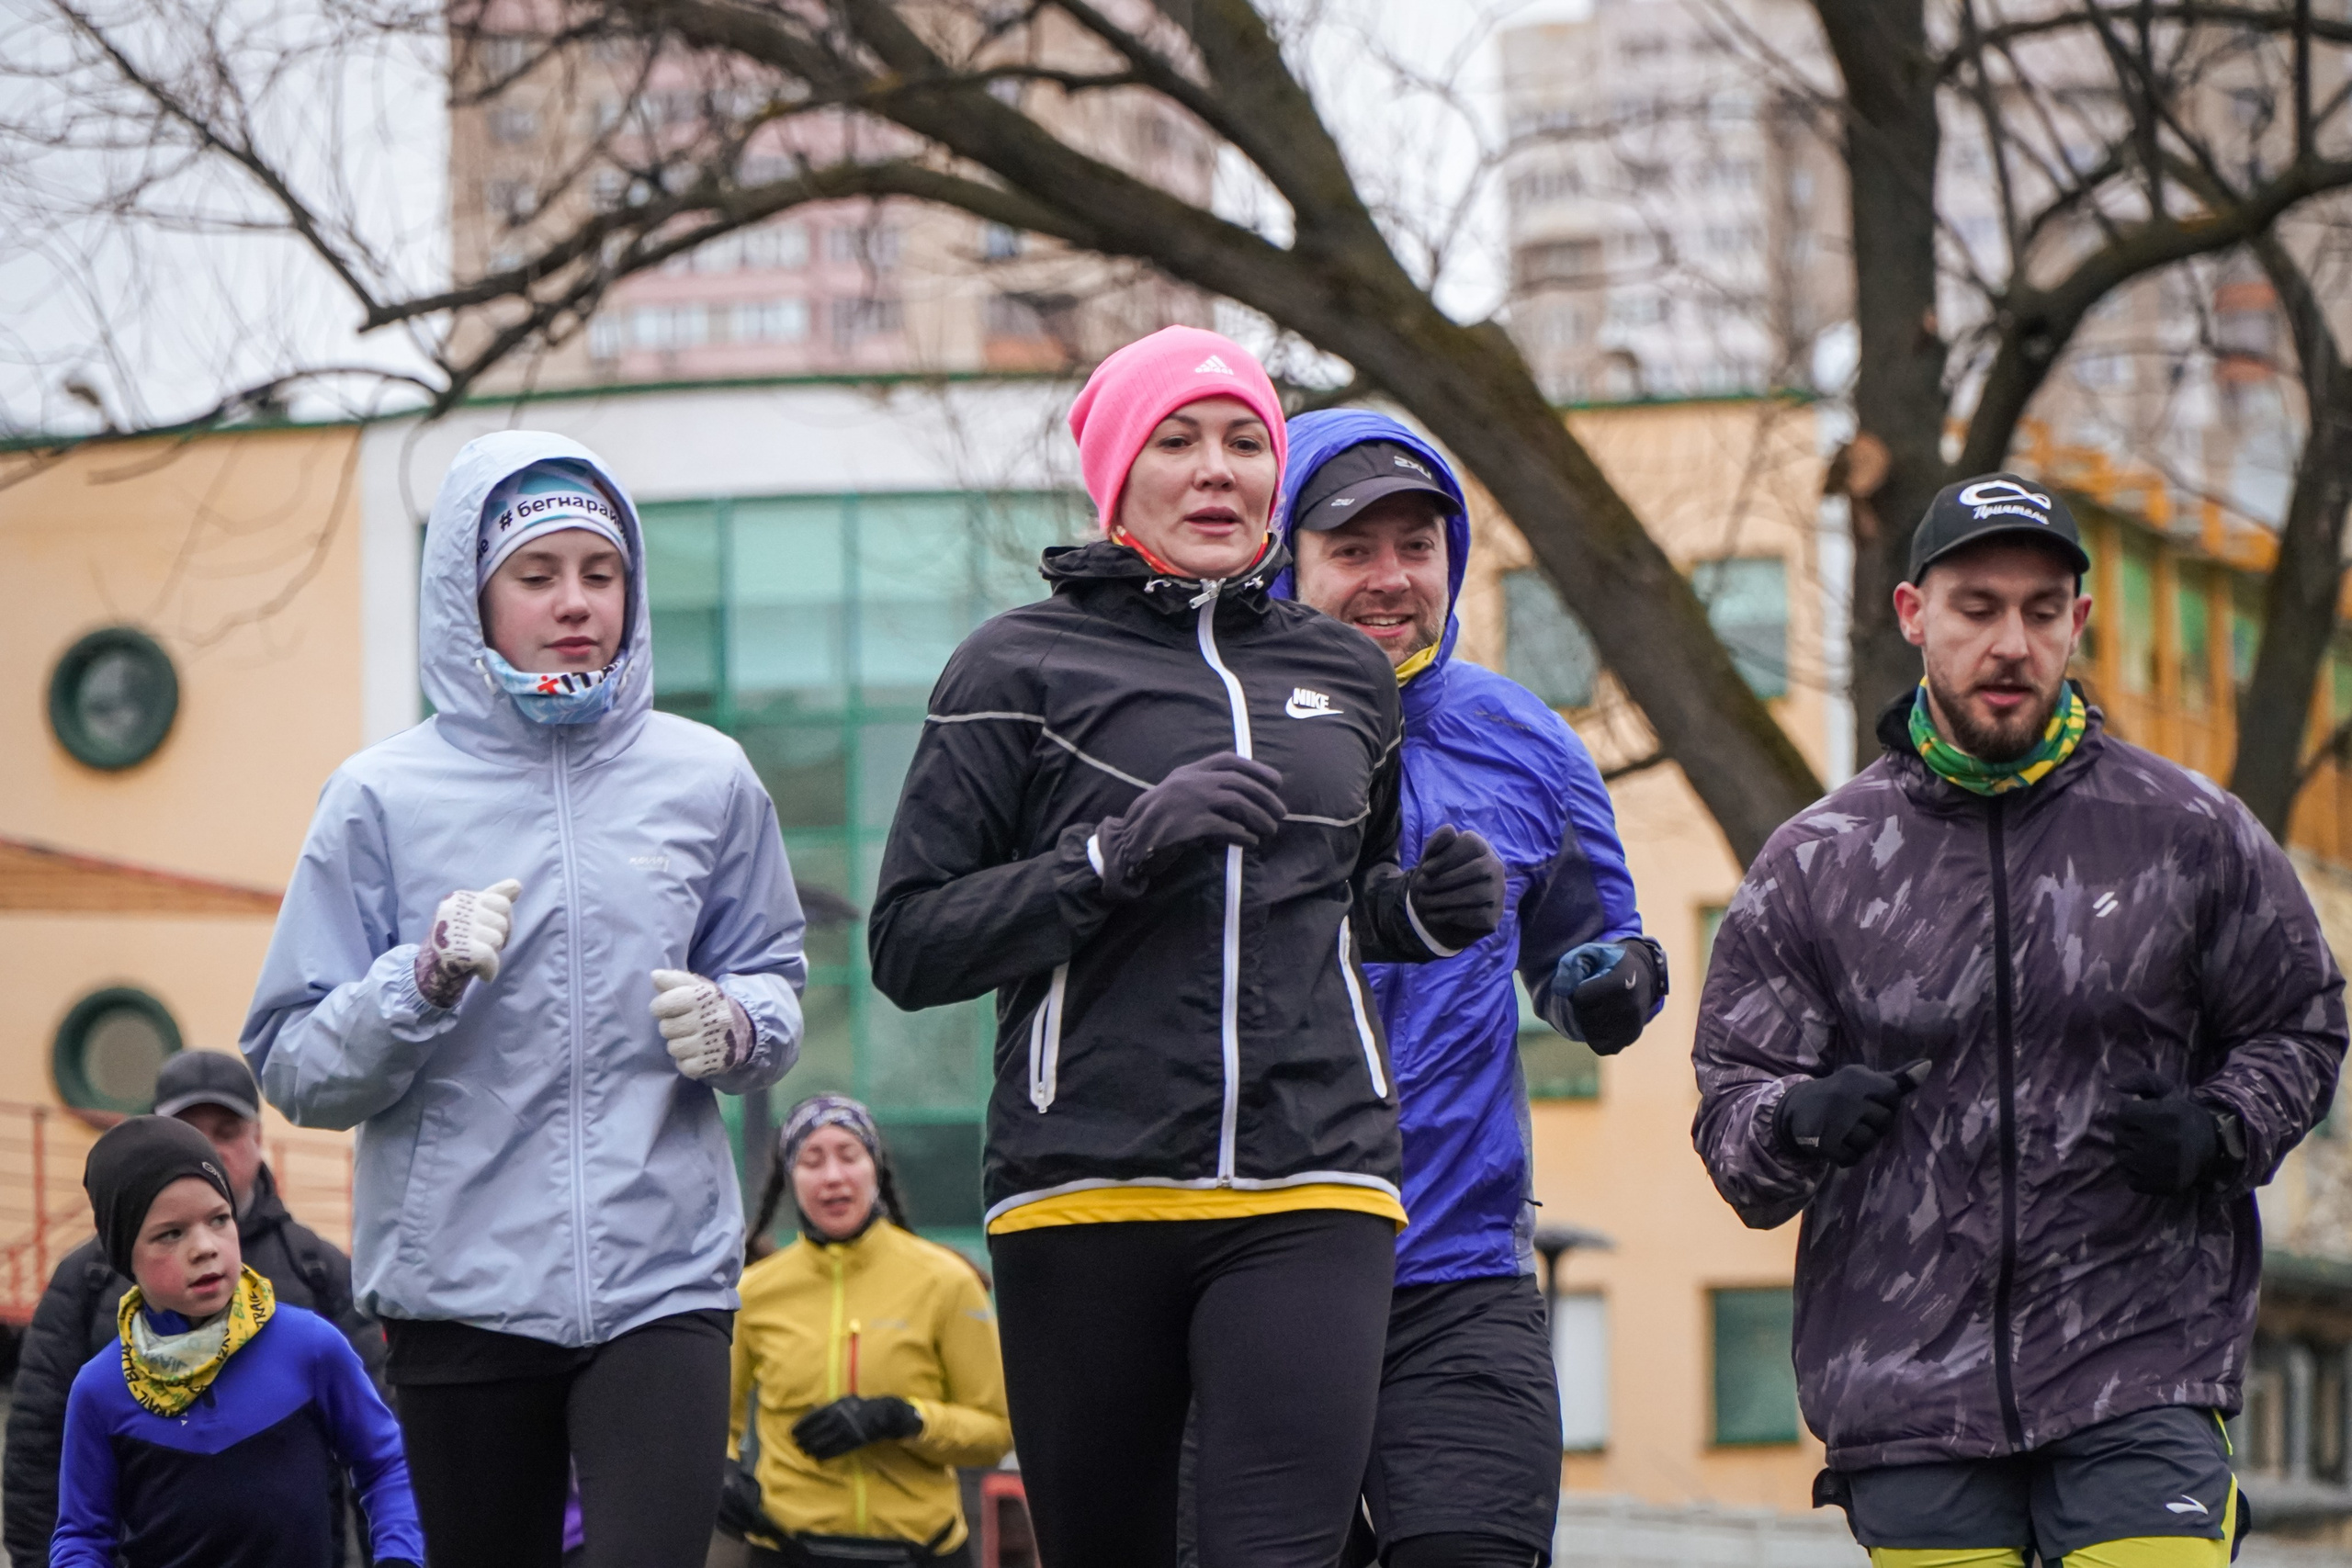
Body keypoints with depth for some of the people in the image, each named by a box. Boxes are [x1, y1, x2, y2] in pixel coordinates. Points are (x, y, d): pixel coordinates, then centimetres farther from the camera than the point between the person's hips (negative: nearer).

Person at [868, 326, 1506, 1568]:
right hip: (1086, 1192, -2)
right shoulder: (1021, 668, 6)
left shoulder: (1344, 677, 18)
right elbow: (910, 943, 0)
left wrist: (1425, 909, 9)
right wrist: (1120, 851, -12)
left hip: (1311, 1196, 2)